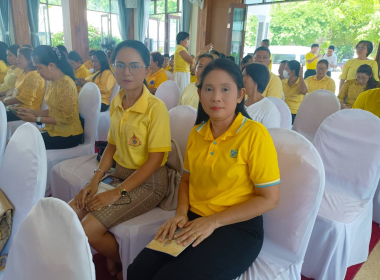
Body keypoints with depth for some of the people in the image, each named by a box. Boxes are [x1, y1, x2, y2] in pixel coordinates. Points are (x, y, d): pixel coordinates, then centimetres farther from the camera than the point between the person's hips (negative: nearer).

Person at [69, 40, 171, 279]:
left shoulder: (156, 107, -18)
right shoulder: (117, 103, 5)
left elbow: (155, 159, -17)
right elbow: (112, 145, 12)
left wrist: (118, 193, -17)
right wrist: (95, 180, -1)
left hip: (148, 182, -7)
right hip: (120, 174, 7)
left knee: (89, 229, -17)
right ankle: (111, 256, 21)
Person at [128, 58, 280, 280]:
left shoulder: (255, 134, -14)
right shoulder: (196, 133, 3)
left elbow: (269, 198, -13)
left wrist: (213, 221, -17)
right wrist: (181, 213, -5)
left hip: (238, 228, -4)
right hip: (194, 220, 5)